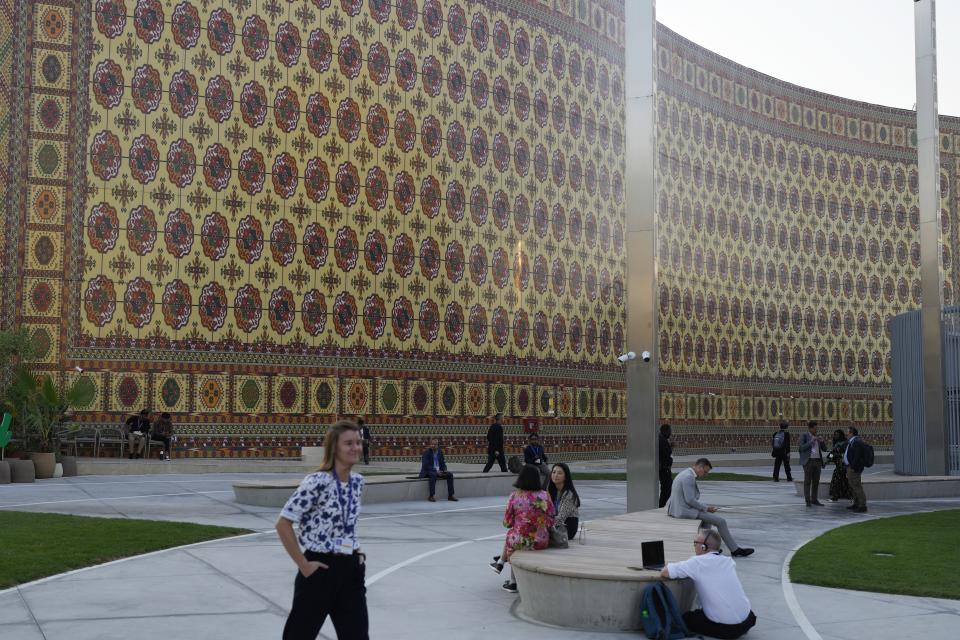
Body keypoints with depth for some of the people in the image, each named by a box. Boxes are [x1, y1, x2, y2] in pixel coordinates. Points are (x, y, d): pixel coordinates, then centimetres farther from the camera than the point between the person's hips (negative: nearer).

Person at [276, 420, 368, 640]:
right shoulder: (317, 482, -17)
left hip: (351, 570, 6)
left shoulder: (357, 482, 5)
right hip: (321, 569, -6)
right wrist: (303, 565, -15)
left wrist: (356, 550, 11)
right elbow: (283, 523, -16)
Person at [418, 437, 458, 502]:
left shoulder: (440, 451, 7)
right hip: (428, 472, -6)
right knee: (433, 475, -38)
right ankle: (431, 496, -37)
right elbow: (425, 465, -18)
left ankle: (450, 495, -14)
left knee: (450, 474, -14)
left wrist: (445, 470, -8)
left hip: (438, 471, 6)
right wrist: (436, 471, -25)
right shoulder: (426, 452, -10)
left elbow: (443, 463, 13)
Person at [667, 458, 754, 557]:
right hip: (685, 511, -11)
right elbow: (690, 500, -22)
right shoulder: (689, 477, -19)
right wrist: (706, 508, -11)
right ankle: (735, 550, 7)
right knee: (721, 521, -4)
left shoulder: (684, 474, 13)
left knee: (708, 516, 30)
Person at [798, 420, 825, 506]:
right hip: (808, 461, -6)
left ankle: (814, 499, 13)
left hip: (817, 461, 6)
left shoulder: (817, 437, 15)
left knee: (816, 481, 7)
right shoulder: (804, 436, -1)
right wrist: (811, 441, -18)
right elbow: (802, 448, -12)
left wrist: (821, 441, -5)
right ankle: (808, 501, -4)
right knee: (807, 481, -4)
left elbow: (824, 448, 13)